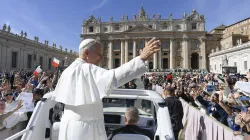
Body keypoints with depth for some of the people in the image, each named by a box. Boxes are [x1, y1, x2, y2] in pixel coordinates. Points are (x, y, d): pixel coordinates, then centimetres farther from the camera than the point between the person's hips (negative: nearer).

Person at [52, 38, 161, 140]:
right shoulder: (88, 70, -21)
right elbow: (113, 77, -39)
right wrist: (141, 58, -40)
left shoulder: (68, 71, 6)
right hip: (86, 126, -8)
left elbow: (61, 97, 15)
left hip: (70, 123, 8)